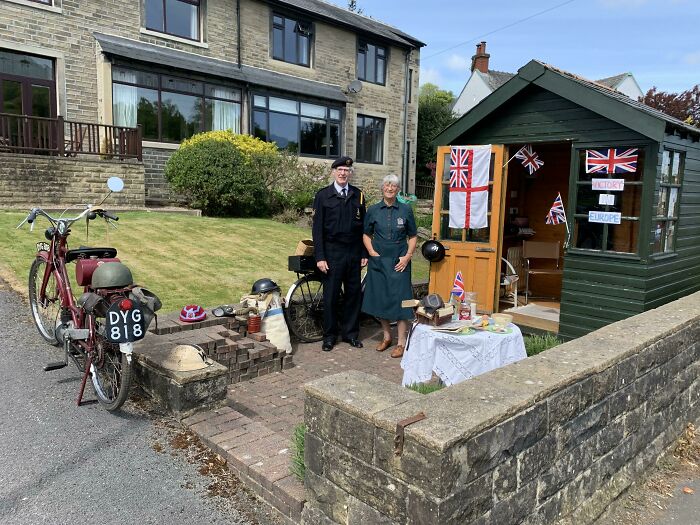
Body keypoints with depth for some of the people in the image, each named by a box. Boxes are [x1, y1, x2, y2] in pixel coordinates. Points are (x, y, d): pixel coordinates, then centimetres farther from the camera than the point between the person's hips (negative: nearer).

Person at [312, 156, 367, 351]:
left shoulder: (358, 195, 7)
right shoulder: (323, 195, -1)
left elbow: (363, 227, 8)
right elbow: (317, 228, -4)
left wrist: (364, 253, 4)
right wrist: (320, 257, -10)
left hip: (354, 253, 3)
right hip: (332, 253, -3)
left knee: (354, 293, 8)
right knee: (331, 295, 4)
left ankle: (350, 333, 23)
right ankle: (329, 335, 17)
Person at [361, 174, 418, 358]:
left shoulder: (406, 210, 1)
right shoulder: (373, 210, 4)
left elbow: (412, 237, 5)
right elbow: (366, 235, 10)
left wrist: (407, 257, -7)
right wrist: (373, 253, -4)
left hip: (399, 262, -2)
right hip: (378, 261, 2)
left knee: (400, 299, -3)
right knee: (379, 299, 8)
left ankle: (401, 342, 6)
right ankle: (386, 336, 26)